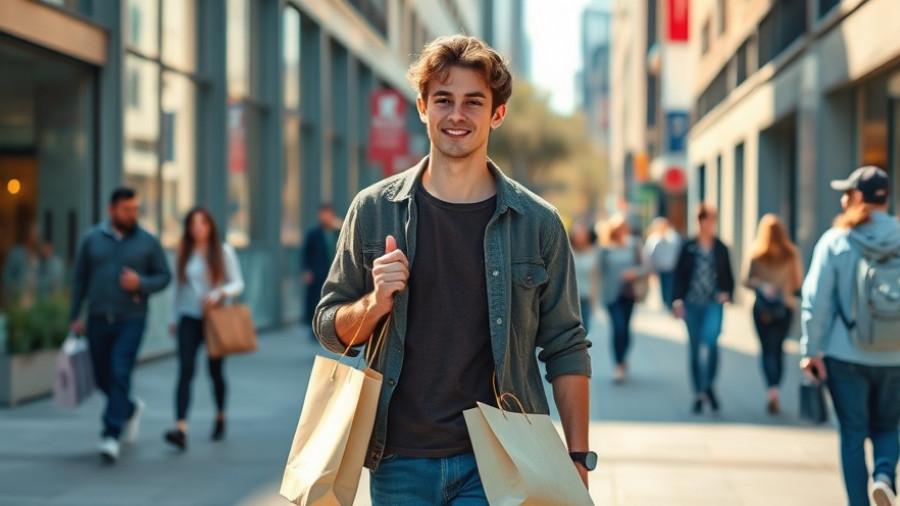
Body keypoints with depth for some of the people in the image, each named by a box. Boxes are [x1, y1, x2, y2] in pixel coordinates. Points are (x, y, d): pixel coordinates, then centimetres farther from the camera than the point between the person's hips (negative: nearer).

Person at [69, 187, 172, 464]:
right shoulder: (92, 239, 5)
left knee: (120, 375, -14)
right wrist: (75, 316, 6)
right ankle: (131, 408, 40)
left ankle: (111, 435, -13)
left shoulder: (147, 242, 1)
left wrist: (141, 284, -15)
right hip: (98, 320, 3)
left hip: (131, 320, -3)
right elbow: (79, 279, 9)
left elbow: (164, 275, 4)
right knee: (102, 377, 11)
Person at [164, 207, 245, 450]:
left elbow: (238, 284, -3)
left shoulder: (223, 251, -2)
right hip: (189, 319, 1)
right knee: (185, 370, -14)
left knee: (215, 370, 11)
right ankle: (181, 430, -25)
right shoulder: (183, 253, 6)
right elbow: (179, 287, 15)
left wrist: (220, 293, -22)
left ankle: (220, 417, 37)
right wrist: (173, 318, 17)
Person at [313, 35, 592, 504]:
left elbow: (566, 348, 4)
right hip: (401, 461, 1)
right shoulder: (374, 211, 3)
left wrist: (578, 459, -2)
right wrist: (376, 303, -11)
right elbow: (329, 328, 10)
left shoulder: (537, 223, 2)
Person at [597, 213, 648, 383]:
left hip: (629, 293, 2)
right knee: (618, 327, -12)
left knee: (625, 328, 9)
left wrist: (635, 272, -15)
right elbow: (600, 270, 3)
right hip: (611, 293, -2)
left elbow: (645, 266, 4)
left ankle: (623, 358, 34)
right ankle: (619, 365, -2)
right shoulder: (605, 248, -4)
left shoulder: (634, 244, 1)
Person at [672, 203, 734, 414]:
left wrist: (727, 293, -6)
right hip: (692, 304, 1)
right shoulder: (688, 248, 3)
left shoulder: (721, 248, 6)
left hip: (713, 304, -1)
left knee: (710, 340, -22)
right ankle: (699, 393, 18)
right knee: (695, 348, 7)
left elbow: (728, 276, 12)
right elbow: (679, 276, 3)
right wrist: (677, 300, -6)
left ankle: (709, 385, -5)